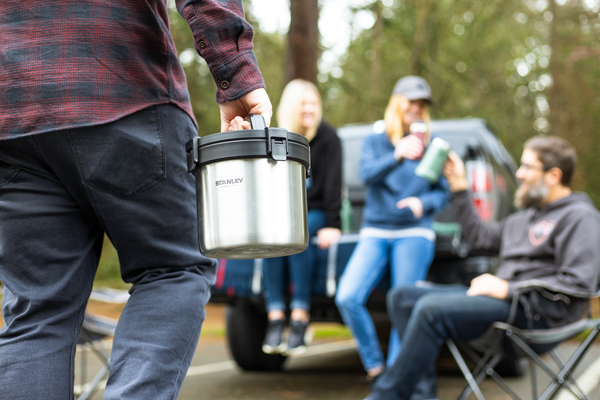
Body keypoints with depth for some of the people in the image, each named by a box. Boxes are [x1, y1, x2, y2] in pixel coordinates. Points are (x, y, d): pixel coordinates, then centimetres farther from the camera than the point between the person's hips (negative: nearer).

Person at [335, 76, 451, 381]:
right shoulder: (374, 141, 12)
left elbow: (444, 192, 9)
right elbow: (367, 174, -9)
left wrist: (423, 203, -13)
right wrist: (397, 155, -27)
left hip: (414, 233, -1)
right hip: (375, 232, 1)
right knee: (347, 298, -15)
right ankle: (374, 365, 2)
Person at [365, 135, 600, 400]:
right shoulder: (529, 215, 25)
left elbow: (579, 282, -17)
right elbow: (480, 236, 34)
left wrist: (508, 289, -18)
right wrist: (459, 187, 29)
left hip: (534, 313, -10)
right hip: (507, 298, 10)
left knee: (432, 309, -29)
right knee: (401, 297, 1)